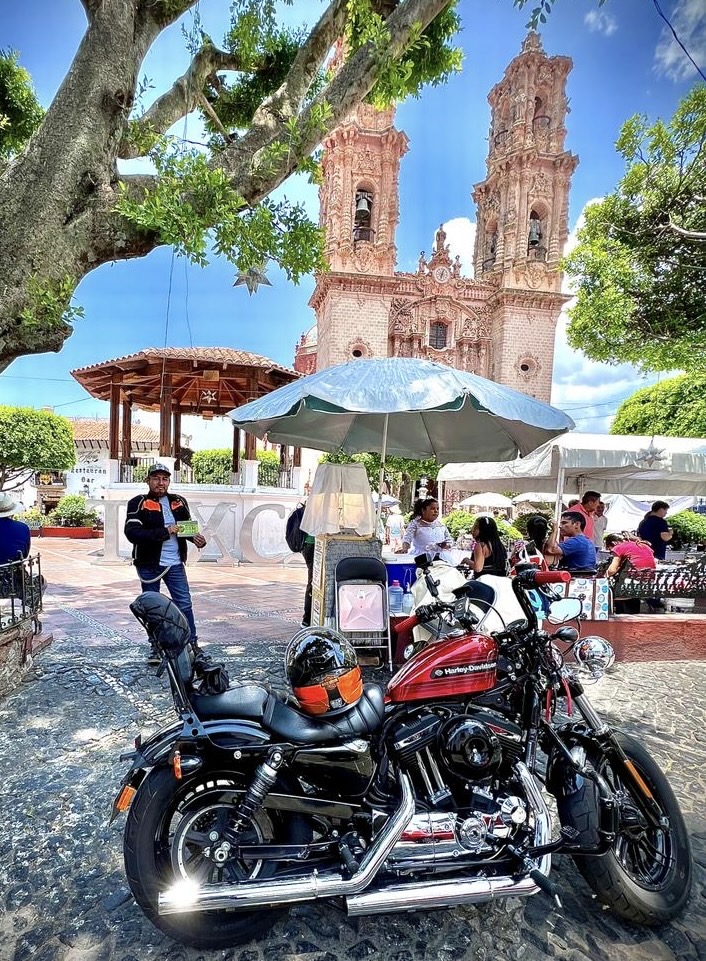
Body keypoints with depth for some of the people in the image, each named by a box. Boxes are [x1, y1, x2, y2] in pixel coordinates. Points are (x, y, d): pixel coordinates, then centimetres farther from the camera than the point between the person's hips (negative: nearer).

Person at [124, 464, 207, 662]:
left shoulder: (179, 502, 6)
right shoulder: (138, 503, -7)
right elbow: (132, 533, -18)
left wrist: (196, 538, -3)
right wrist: (164, 532, -23)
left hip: (175, 564, 3)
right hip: (149, 565, -2)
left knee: (185, 604, 5)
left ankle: (192, 644, 17)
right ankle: (156, 648, 24)